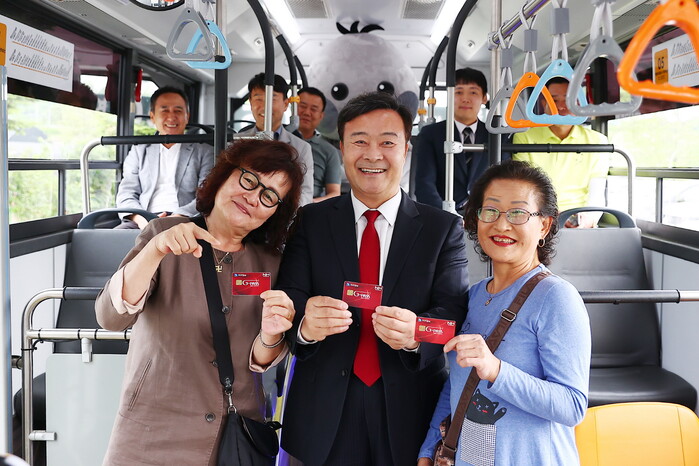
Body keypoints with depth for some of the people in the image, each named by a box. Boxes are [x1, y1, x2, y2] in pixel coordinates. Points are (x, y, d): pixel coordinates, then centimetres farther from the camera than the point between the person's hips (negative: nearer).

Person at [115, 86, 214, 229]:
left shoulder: (204, 151, 15)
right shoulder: (138, 151, 22)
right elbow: (126, 194, 13)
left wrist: (179, 217, -17)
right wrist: (141, 219, -10)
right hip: (144, 223, 2)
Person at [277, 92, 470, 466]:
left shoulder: (444, 228, 1)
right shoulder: (310, 222, 2)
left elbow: (453, 311, -8)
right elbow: (288, 300, -7)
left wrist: (415, 333, -29)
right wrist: (305, 323, -30)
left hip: (411, 413, 0)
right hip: (324, 414, 1)